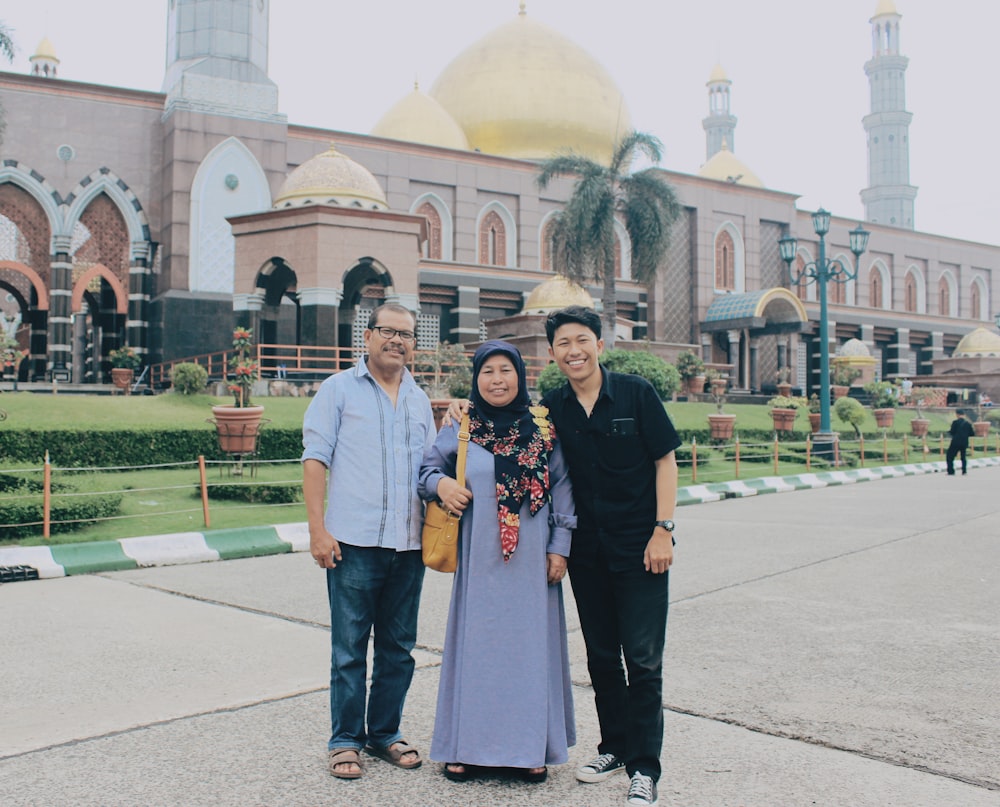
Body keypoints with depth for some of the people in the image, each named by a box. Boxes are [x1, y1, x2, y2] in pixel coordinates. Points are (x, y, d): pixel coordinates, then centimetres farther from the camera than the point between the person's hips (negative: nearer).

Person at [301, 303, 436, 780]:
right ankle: (345, 741, 15)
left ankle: (385, 733, 26)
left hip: (408, 544, 5)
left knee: (399, 649, 11)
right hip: (354, 543, -4)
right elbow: (316, 459, -3)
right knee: (349, 648, 2)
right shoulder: (340, 389, 2)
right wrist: (317, 527, -10)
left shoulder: (419, 401, 17)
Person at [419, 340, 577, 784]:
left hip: (531, 559, 0)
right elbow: (426, 467, 12)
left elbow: (562, 486, 5)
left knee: (530, 642, 5)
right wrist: (440, 483, -11)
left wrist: (559, 546, 1)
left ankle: (531, 746, 17)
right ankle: (467, 745, 16)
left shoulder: (544, 428, 2)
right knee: (476, 642, 4)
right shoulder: (460, 429, 3)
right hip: (479, 558, 0)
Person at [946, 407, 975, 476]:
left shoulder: (955, 422, -8)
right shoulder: (968, 423, 6)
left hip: (956, 442, -5)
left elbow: (952, 432, -10)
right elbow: (972, 433, 6)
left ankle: (951, 472, -4)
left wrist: (949, 431, 11)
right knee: (963, 457, 20)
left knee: (949, 457, 3)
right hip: (964, 443, 5)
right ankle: (964, 471, 12)